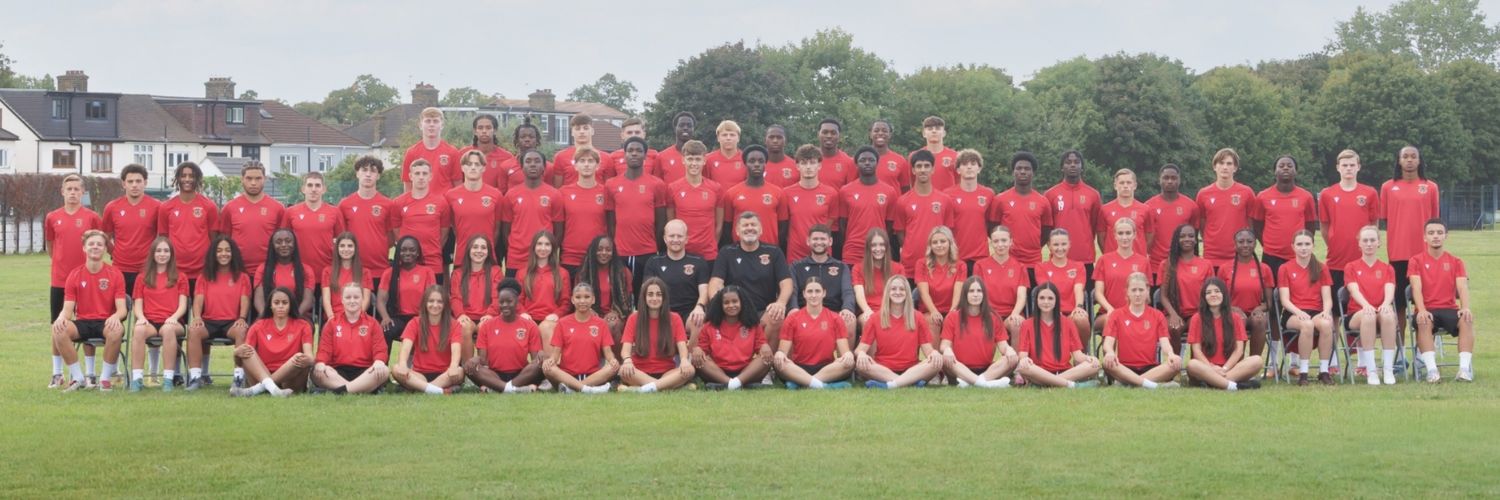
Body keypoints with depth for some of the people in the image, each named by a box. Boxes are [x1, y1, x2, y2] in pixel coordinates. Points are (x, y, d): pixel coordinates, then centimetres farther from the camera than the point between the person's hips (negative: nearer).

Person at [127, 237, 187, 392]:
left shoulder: (180, 278, 19)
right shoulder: (143, 278, 21)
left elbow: (183, 305, 7)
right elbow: (138, 304, 12)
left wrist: (174, 317, -15)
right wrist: (141, 317, -11)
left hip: (171, 322, -1)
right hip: (150, 321, 1)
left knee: (168, 329, -39)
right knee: (138, 330, -36)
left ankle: (168, 378, -40)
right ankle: (137, 378, -40)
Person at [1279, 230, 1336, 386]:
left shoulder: (1321, 269, 15)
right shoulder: (1285, 269, 8)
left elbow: (1327, 297, 7)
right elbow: (1285, 300, -1)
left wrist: (1326, 311, -16)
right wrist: (1299, 312, -21)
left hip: (1316, 312, 2)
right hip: (1293, 314, -2)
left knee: (1326, 324, -35)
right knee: (1307, 324, -38)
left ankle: (1324, 371, -24)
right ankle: (1302, 371, -30)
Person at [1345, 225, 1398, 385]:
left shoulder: (1387, 269, 16)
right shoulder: (1351, 267, 11)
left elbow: (1389, 290, -4)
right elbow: (1354, 290, -8)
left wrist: (1385, 304, -29)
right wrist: (1366, 305, -30)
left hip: (1381, 310, 1)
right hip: (1356, 314, -1)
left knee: (1388, 315, -36)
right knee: (1368, 315, -39)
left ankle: (1388, 370, -36)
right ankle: (1370, 371, -39)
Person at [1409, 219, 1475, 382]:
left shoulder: (1455, 262, 13)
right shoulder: (1417, 260, 7)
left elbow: (1462, 288, -1)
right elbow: (1417, 288, -7)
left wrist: (1466, 308, -22)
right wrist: (1422, 310, -26)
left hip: (1449, 309, 2)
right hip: (1427, 310, -2)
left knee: (1467, 320, -31)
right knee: (1424, 322, -37)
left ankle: (1465, 369, -35)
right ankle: (1431, 369, -41)